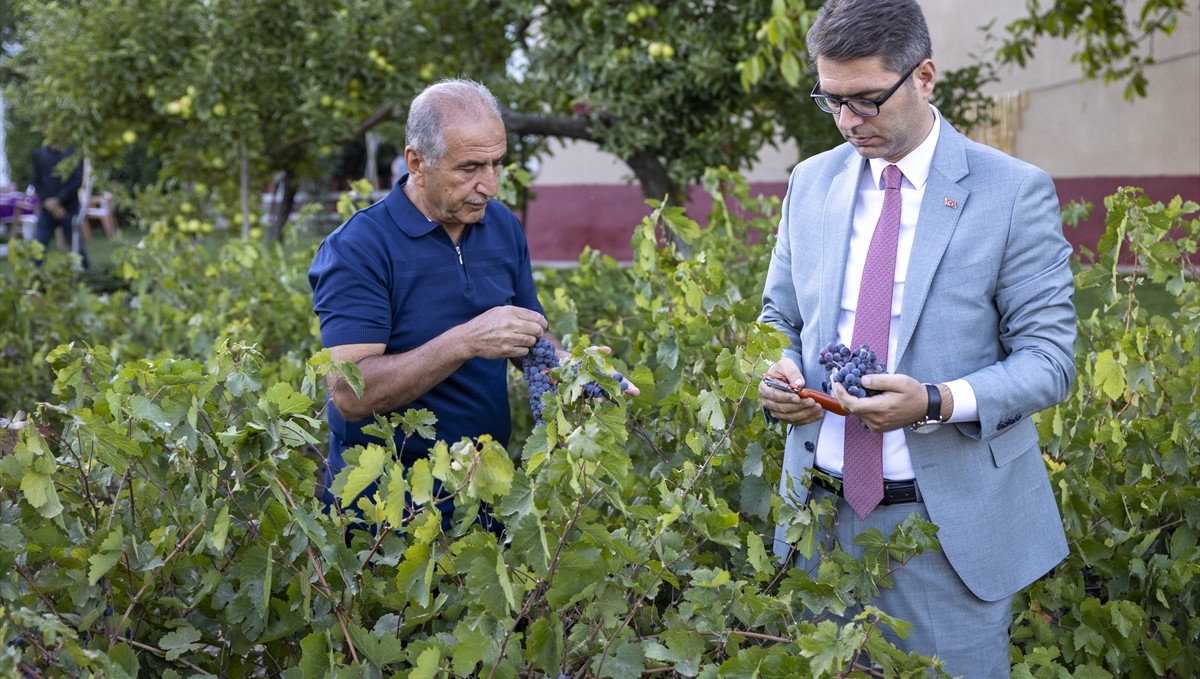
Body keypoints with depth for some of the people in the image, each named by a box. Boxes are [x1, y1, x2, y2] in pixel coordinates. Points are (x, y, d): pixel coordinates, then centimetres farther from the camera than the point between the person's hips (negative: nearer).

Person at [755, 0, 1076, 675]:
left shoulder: (1014, 191, -8)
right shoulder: (811, 183, 7)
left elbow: (1049, 357, -9)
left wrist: (939, 403, -25)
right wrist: (781, 370, -6)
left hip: (952, 524, -4)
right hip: (821, 517, 4)